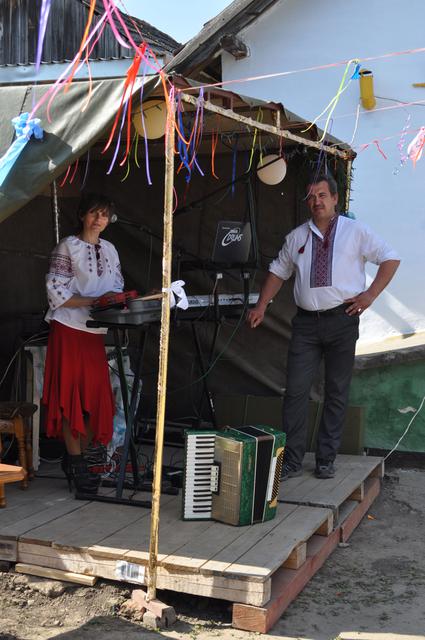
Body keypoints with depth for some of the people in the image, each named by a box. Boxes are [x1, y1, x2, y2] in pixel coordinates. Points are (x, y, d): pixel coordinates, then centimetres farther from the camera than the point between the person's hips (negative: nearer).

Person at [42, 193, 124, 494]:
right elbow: (57, 293, -10)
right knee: (72, 397, -3)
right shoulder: (68, 246, -4)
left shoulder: (110, 250, 14)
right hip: (69, 330, -6)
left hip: (96, 332, 6)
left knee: (96, 398, 5)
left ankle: (77, 457, 19)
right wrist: (94, 301, -18)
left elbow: (117, 288, 16)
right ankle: (76, 465, 3)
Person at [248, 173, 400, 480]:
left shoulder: (356, 231, 3)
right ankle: (292, 461, 3)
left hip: (342, 319, -2)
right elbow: (278, 271, 20)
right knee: (296, 390, -4)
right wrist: (261, 307, 11)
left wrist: (370, 294, -4)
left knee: (337, 392, 5)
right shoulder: (297, 236, 12)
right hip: (306, 320, 2)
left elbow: (391, 259, 5)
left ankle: (327, 460, 15)